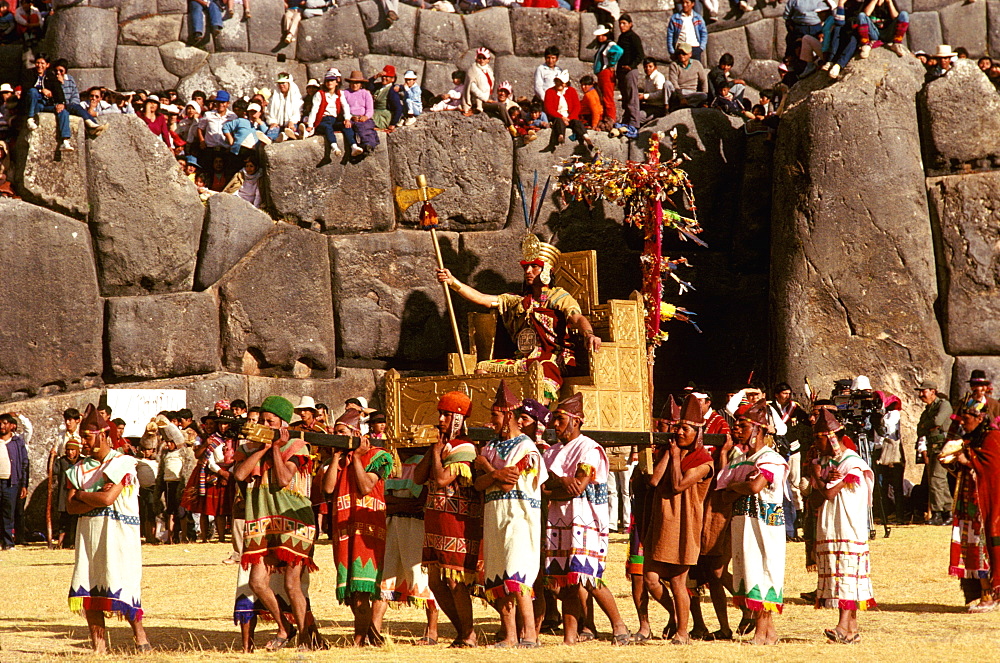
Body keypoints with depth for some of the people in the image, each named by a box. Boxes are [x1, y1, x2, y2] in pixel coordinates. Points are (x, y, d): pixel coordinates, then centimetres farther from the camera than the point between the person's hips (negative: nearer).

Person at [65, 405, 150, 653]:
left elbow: (108, 498, -17)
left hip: (118, 533, -5)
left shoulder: (122, 463, -5)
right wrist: (96, 498, -13)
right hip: (88, 533, 5)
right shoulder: (79, 469, 12)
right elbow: (71, 506, 2)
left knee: (120, 588, -10)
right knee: (88, 590, -2)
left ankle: (141, 639, 5)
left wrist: (81, 495, -2)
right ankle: (98, 646, 1)